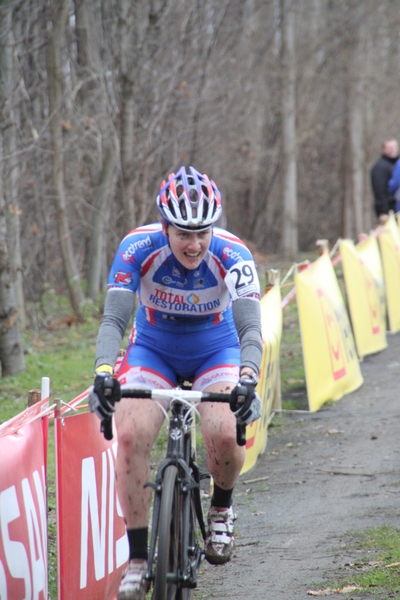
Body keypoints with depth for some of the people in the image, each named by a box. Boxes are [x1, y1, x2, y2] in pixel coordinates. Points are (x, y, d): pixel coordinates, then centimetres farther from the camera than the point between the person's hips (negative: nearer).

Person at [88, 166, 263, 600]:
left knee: (224, 434, -28)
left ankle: (222, 507, 6)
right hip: (154, 349, 1)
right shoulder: (138, 249, -27)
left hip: (215, 350, -1)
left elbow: (250, 328, -35)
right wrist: (103, 372, -50)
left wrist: (247, 379, -54)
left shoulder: (232, 255, -28)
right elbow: (114, 319, -32)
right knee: (130, 435, -24)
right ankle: (138, 558, -11)